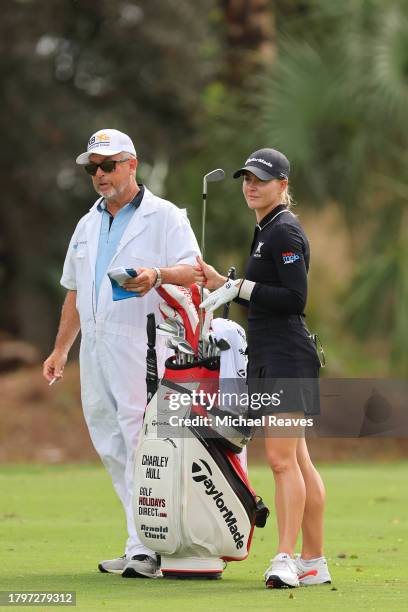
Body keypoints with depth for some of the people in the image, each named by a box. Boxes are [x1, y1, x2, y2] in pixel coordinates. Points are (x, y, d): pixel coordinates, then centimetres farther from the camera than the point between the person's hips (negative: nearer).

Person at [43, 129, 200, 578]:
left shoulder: (164, 217, 1)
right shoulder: (87, 226, 22)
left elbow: (192, 270, -12)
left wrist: (157, 275, -32)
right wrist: (60, 350, 22)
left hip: (142, 344, -7)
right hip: (95, 349, 7)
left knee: (142, 444, -13)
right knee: (111, 448, 5)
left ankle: (145, 549, -16)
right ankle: (146, 542, 10)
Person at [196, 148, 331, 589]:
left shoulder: (284, 231, -11)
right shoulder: (266, 230, 19)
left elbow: (295, 298, -19)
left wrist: (240, 287, -15)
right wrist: (221, 282, 16)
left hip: (286, 355, -10)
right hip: (268, 356, 10)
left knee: (281, 458, -13)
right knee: (296, 461, 10)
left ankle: (286, 558, -15)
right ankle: (314, 561, 13)